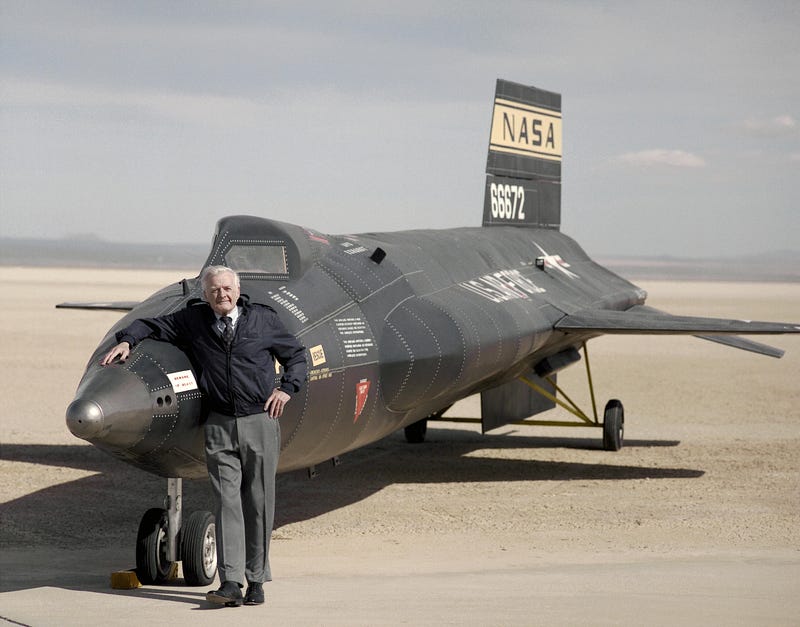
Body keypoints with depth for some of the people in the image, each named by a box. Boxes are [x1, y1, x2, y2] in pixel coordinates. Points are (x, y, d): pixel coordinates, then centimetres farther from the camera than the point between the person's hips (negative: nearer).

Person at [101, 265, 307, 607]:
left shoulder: (264, 319, 4)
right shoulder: (193, 320, 5)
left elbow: (296, 355, 15)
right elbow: (152, 325, 16)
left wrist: (287, 388, 1)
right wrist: (127, 340, -3)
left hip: (260, 421, 0)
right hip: (220, 426, 0)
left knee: (259, 503, 3)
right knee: (227, 502, -6)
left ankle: (256, 581, 11)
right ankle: (230, 583, -11)